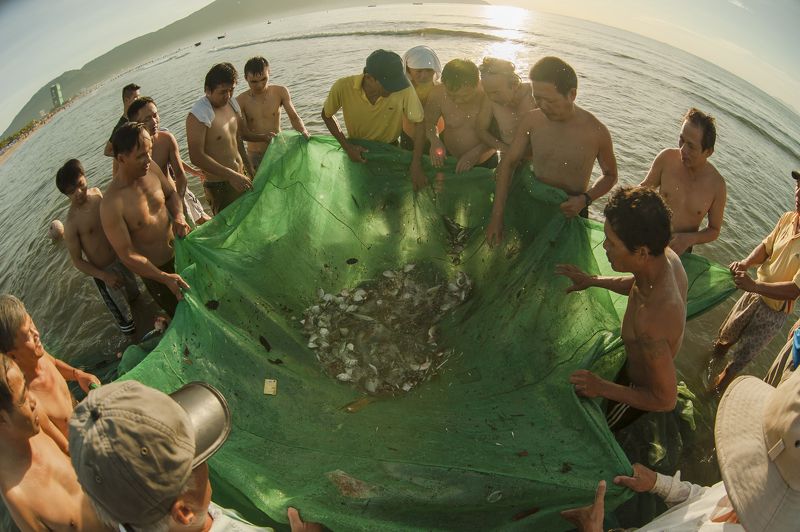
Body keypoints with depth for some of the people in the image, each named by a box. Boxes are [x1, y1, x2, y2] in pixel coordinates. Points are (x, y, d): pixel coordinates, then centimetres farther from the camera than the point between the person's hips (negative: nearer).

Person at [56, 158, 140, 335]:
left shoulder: (97, 193, -12)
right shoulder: (72, 223, -27)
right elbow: (77, 261, -18)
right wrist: (105, 276, -27)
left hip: (122, 258, 6)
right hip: (104, 272, -6)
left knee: (135, 296, 34)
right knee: (124, 316, 16)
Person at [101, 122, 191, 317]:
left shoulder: (151, 169, -16)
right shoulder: (111, 204, -31)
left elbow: (171, 193, 4)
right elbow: (127, 255, -25)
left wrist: (178, 217, -16)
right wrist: (165, 278, -31)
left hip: (179, 250, 5)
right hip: (155, 270, -5)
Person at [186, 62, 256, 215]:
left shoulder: (232, 103, 4)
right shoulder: (198, 116, -21)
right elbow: (197, 156, -26)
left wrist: (249, 167, 18)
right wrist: (231, 176, -30)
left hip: (241, 176, 8)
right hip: (219, 185, -7)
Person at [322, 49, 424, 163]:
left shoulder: (404, 88, -27)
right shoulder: (343, 87, -25)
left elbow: (419, 123, -16)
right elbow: (326, 115, -6)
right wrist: (347, 146, -15)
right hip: (356, 150, 0)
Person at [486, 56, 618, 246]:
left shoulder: (596, 132, -18)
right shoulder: (531, 120, -12)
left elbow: (610, 175, -1)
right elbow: (508, 163, -5)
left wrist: (585, 199, -20)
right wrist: (496, 216, -11)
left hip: (570, 212, -2)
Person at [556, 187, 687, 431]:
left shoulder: (651, 320, -47)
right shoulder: (666, 257, -22)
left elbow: (666, 400, -33)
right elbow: (637, 285, 6)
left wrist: (602, 388, -28)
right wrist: (592, 280, 3)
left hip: (640, 391, -7)